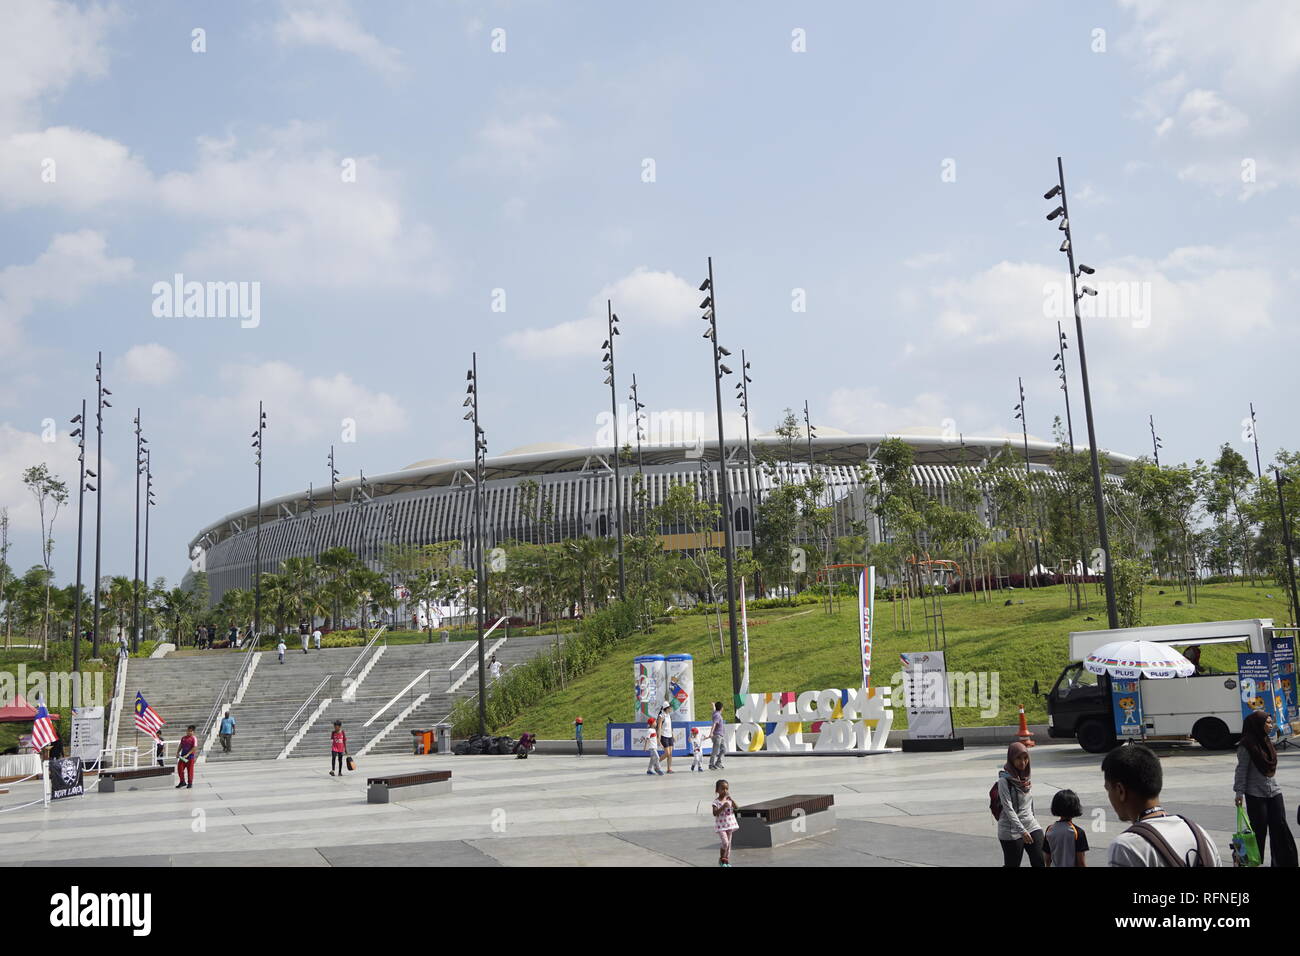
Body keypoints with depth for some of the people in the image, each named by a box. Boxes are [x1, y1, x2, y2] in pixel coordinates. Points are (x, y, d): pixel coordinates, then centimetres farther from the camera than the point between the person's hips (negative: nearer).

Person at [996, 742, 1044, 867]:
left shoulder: (1025, 777, 8)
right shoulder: (1004, 780, -14)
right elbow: (1008, 808, -19)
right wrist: (1022, 831, -24)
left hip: (1032, 826, 6)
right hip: (1012, 831, -6)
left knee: (1039, 863, -2)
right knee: (1012, 864, 2)